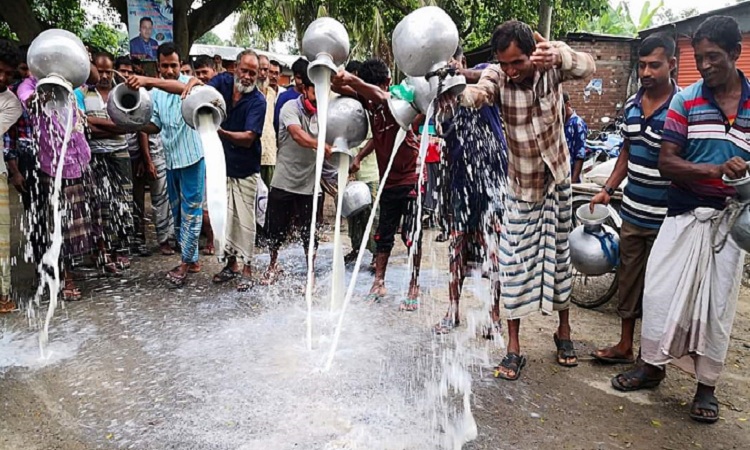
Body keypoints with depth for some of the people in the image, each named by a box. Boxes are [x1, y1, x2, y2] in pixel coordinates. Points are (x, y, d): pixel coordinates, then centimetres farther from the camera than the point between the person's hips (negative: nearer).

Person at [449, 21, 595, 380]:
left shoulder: (550, 66, -13)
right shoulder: (497, 75, -15)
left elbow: (588, 66, -31)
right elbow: (476, 94, -36)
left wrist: (558, 56, -53)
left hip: (556, 179, 1)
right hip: (520, 185, 0)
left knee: (558, 255, 11)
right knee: (514, 262, -1)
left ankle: (564, 331, 30)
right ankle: (514, 347, 9)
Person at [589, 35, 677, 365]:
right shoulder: (631, 105, 7)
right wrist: (607, 190, 14)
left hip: (664, 217, -6)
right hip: (631, 213, 6)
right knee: (628, 278, 14)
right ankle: (625, 346, 29)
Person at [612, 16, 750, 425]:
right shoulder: (685, 100, -3)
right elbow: (667, 162, -9)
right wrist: (717, 170, -23)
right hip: (685, 213, -1)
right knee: (661, 290, 2)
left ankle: (706, 385, 22)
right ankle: (652, 364, 23)